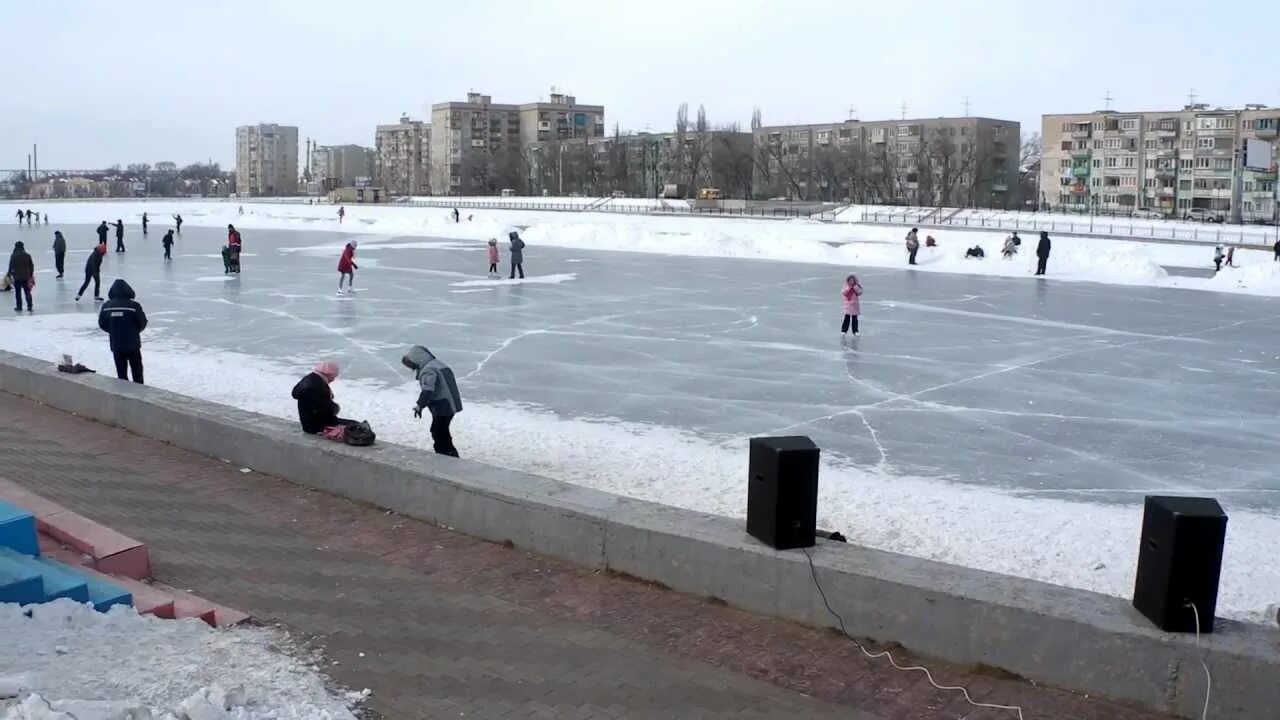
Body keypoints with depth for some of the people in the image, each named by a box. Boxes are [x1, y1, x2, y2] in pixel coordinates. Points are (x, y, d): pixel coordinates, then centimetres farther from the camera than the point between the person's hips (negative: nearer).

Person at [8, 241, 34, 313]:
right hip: (26, 277, 2)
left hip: (17, 277, -2)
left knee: (18, 293, 7)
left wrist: (9, 275, 5)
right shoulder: (27, 255, 1)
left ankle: (19, 307, 9)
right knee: (27, 292, 7)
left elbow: (11, 267, -7)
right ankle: (29, 307, 3)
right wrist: (31, 276, 14)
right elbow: (31, 266, 5)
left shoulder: (13, 256, -8)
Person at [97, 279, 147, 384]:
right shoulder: (134, 305, -15)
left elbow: (102, 324, 2)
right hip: (133, 344, -3)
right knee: (137, 372, 11)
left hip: (116, 345, 3)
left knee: (121, 374, 12)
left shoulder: (106, 306, -5)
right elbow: (142, 323, -9)